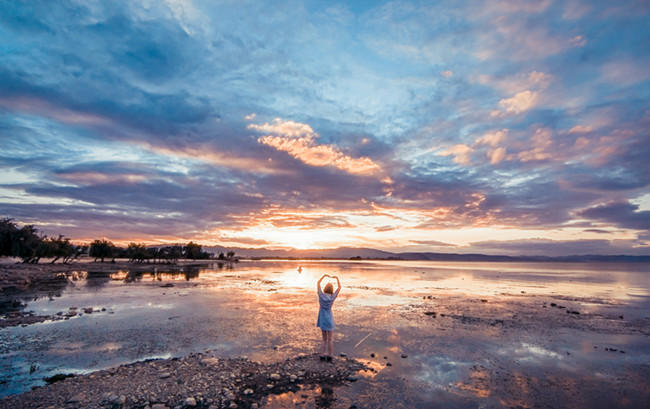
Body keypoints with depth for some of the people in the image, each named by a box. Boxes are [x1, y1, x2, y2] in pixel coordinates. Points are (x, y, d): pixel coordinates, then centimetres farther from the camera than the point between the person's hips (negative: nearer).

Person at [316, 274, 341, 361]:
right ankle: (329, 356, 15)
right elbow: (339, 287, -1)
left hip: (322, 320, 2)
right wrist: (337, 278, 5)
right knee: (329, 339, 10)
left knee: (324, 339, 14)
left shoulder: (321, 295, -9)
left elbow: (318, 283, 2)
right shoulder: (332, 297, -12)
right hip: (329, 320, -2)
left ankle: (322, 355, 14)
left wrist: (324, 276, 6)